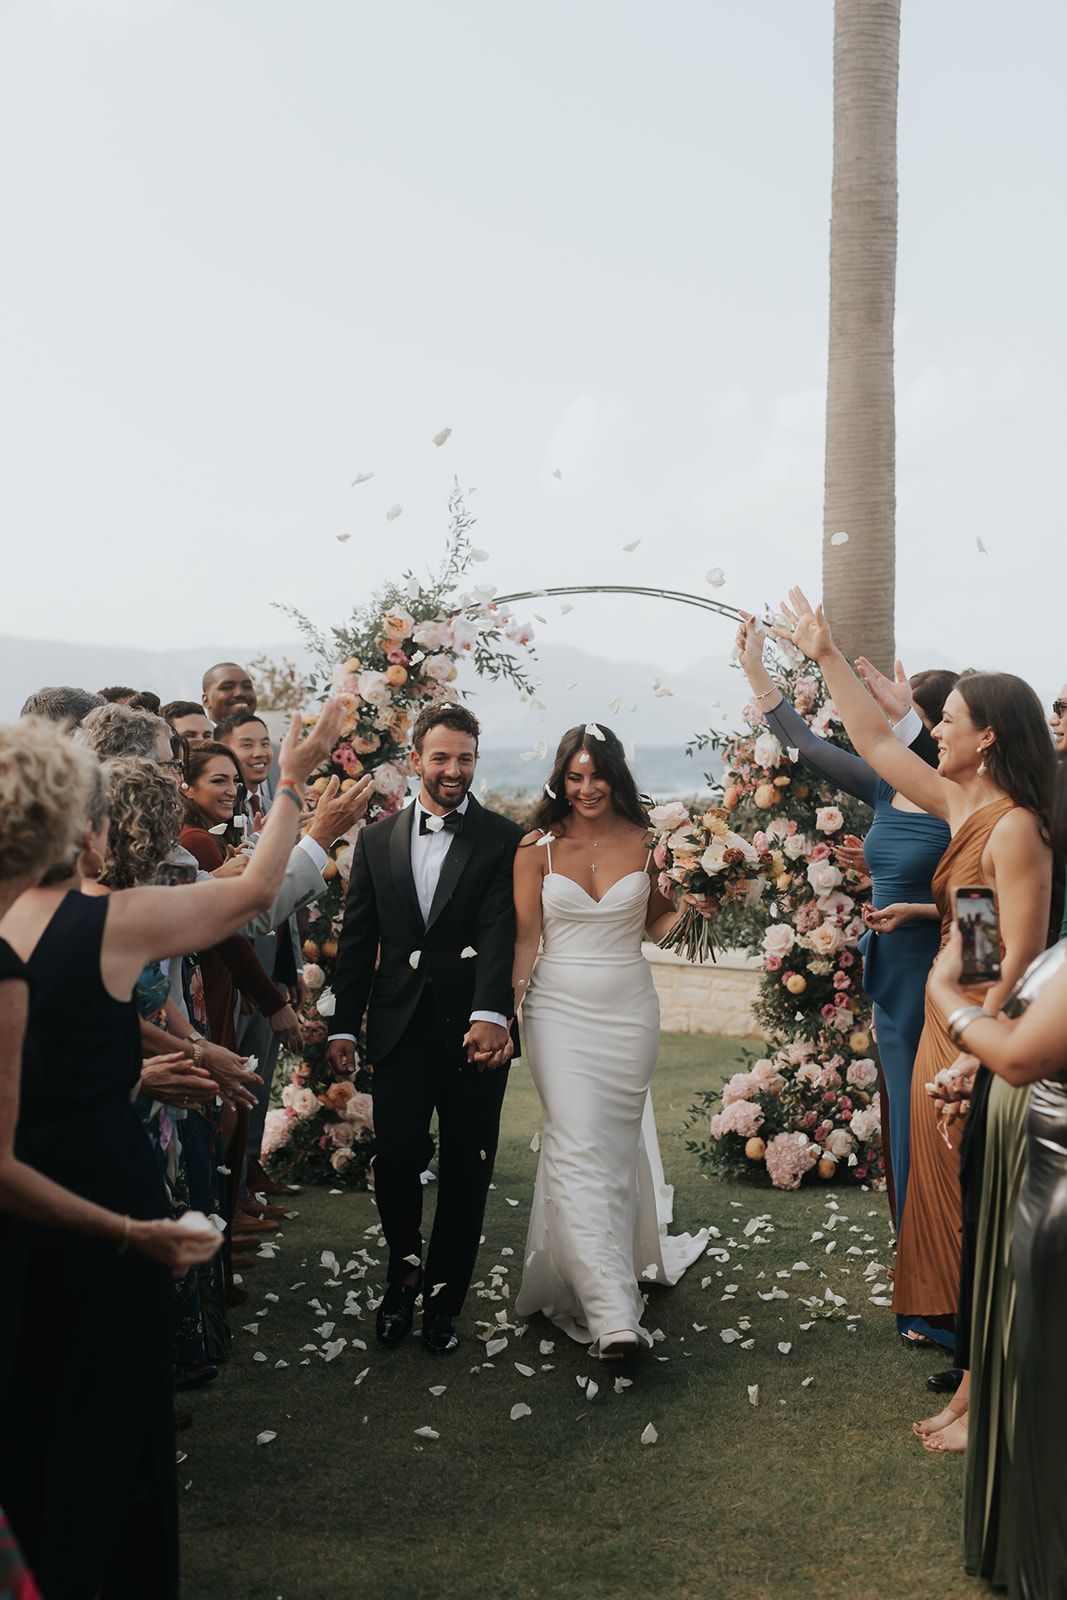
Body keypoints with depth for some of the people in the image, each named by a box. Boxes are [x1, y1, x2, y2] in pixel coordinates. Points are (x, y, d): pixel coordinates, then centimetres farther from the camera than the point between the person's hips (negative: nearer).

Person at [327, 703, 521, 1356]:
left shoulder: (503, 839, -1)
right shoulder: (377, 840, 9)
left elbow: (500, 931, -13)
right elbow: (358, 941, 11)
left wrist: (490, 1015, -27)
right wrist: (345, 1026, 7)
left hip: (475, 1033, -2)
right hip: (400, 1029, 2)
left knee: (467, 1172, 7)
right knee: (396, 1161, 0)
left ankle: (444, 1298, 25)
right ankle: (406, 1267, 29)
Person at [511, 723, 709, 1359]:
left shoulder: (643, 841, 2)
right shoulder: (537, 847, -1)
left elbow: (658, 923, 11)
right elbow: (525, 936, 0)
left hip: (630, 1009, 2)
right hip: (561, 1009, -2)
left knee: (618, 1140, 10)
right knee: (578, 1145, -12)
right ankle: (612, 1310, -13)